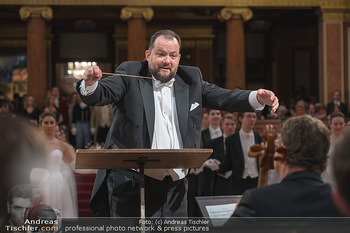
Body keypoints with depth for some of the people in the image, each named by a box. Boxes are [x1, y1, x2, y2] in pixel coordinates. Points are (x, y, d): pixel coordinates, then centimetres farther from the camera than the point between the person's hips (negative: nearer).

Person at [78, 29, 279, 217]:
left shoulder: (191, 79, 11)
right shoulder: (130, 74, 1)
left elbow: (223, 97, 6)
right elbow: (101, 94, -10)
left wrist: (257, 98, -10)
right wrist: (90, 84, -34)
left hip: (175, 184, 4)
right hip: (132, 182, -4)